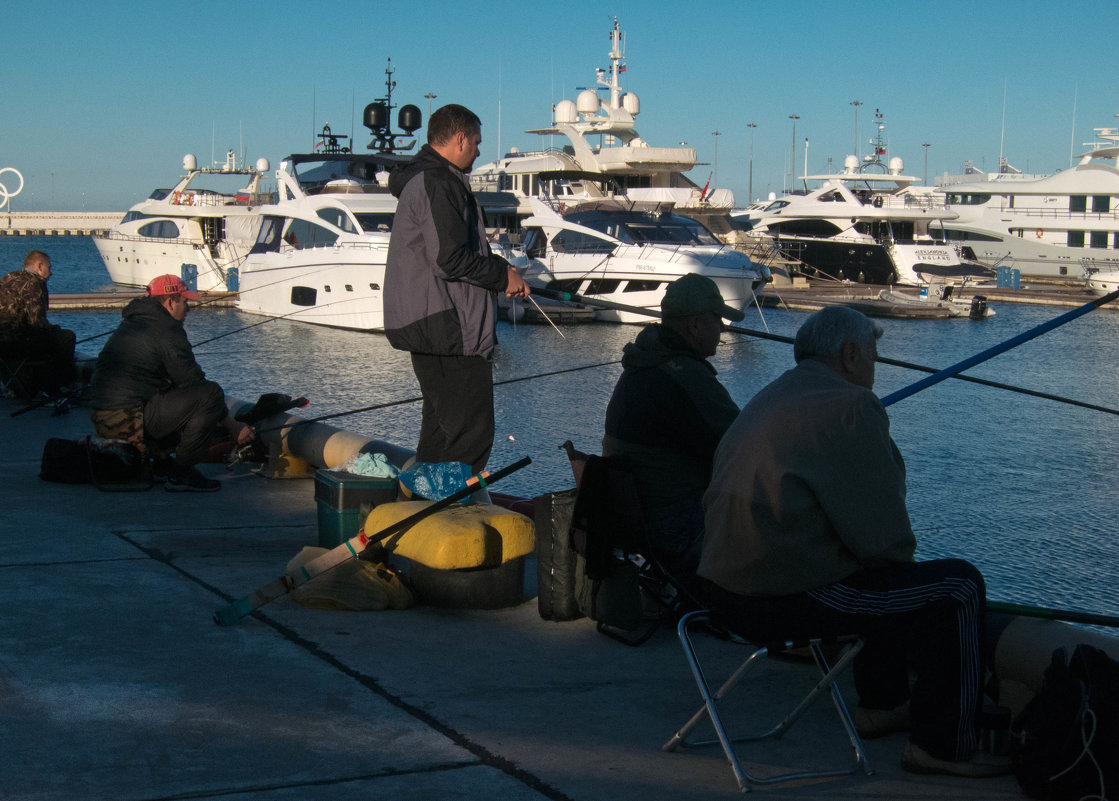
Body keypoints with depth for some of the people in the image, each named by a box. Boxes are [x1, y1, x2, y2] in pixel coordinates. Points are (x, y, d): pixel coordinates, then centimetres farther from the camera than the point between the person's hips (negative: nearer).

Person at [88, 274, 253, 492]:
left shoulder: (131, 323, 22)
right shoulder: (167, 330, -8)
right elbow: (193, 383, -8)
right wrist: (232, 425, -1)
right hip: (129, 421, -10)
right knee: (211, 393, -15)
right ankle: (180, 474, -11)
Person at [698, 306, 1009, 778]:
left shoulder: (765, 402, 18)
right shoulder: (851, 406, -11)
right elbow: (882, 535, -13)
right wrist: (902, 554, 10)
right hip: (789, 600, -10)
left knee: (884, 578, 32)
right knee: (959, 588, 2)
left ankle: (882, 703, 41)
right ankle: (944, 746, 9)